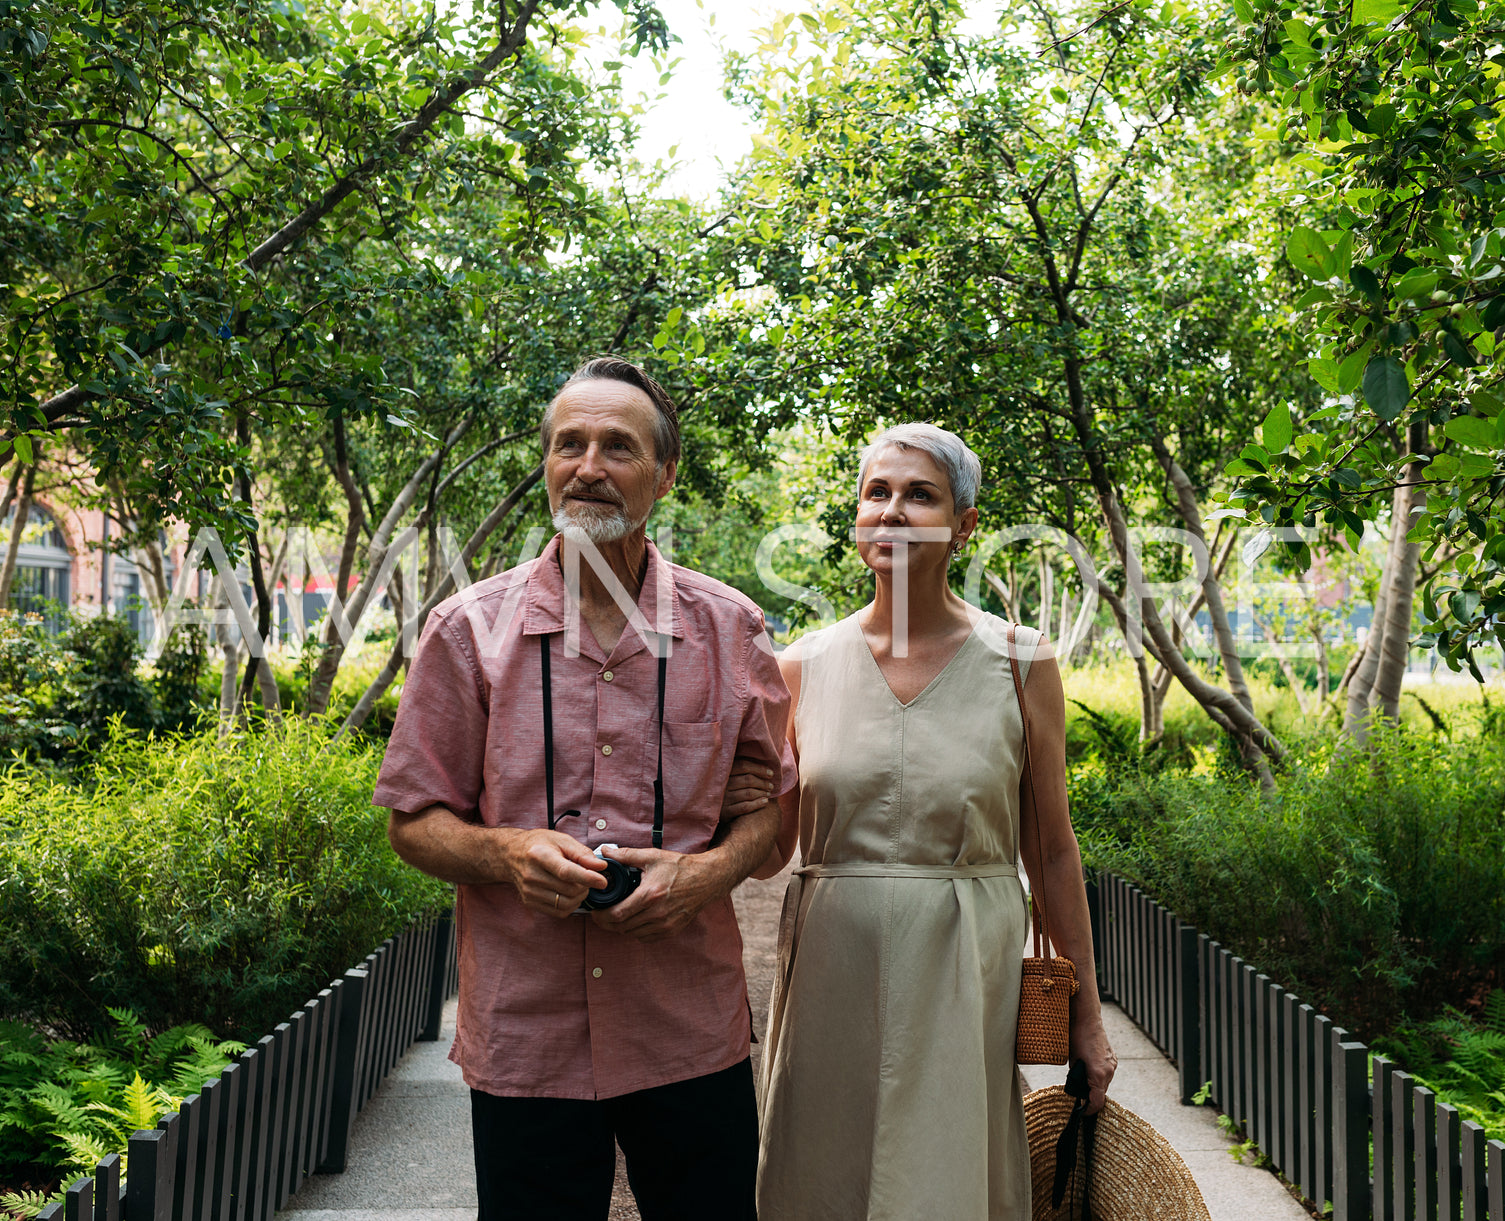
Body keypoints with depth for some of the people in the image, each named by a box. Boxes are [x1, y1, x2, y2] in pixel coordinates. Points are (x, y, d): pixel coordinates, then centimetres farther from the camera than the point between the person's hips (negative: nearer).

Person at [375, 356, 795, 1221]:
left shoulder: (730, 629, 1)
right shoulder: (468, 630, -2)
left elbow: (769, 805, 9)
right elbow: (414, 819, 3)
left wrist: (710, 870, -12)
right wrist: (503, 852, -17)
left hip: (693, 1040, 1)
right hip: (524, 1042, 0)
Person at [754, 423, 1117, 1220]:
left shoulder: (1019, 662, -2)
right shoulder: (805, 666, 2)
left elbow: (1052, 849, 4)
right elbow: (767, 848, 6)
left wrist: (1085, 1014, 7)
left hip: (964, 976, -1)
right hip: (833, 974, 2)